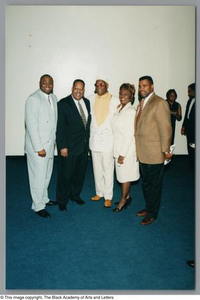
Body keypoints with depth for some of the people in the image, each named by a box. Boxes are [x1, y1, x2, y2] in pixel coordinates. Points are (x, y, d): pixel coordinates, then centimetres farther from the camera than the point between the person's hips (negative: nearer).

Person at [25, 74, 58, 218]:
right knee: (38, 176, 2)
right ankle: (38, 206, 18)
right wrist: (39, 148, -19)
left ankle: (44, 198, 36)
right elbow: (31, 125, -18)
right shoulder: (33, 99, -15)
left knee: (47, 174, 18)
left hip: (50, 144, 7)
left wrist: (54, 141, 10)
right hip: (37, 145, -7)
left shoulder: (54, 98, 8)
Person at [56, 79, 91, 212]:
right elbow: (60, 127, -14)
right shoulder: (63, 103, -11)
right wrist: (62, 146, -17)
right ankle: (62, 200, 23)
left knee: (80, 172, 17)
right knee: (65, 174, 6)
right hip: (69, 146, -6)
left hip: (84, 145, 6)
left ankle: (75, 194, 37)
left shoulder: (87, 102, 7)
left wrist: (87, 140, 10)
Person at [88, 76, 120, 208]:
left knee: (108, 170, 2)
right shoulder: (91, 99, 4)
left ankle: (108, 196, 15)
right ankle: (99, 192, 29)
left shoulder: (115, 100, -5)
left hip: (108, 139, -3)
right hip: (94, 138, 3)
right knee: (97, 169, 13)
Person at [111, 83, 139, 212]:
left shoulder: (131, 111, -17)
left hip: (127, 149, -7)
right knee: (122, 174, 16)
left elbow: (129, 135, -19)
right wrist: (118, 152, 8)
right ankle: (127, 196, 32)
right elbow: (117, 130, 10)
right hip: (118, 147, 7)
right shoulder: (119, 108, 7)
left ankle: (123, 200, 21)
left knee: (125, 175, 5)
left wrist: (123, 154, -18)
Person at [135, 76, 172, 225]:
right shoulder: (141, 103, 12)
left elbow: (166, 128, -15)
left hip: (154, 154, -8)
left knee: (154, 184, 8)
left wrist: (166, 151, -13)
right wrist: (138, 148, 8)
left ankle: (152, 214, 24)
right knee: (145, 182, 20)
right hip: (142, 153, 8)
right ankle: (148, 207, 38)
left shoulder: (160, 103, -14)